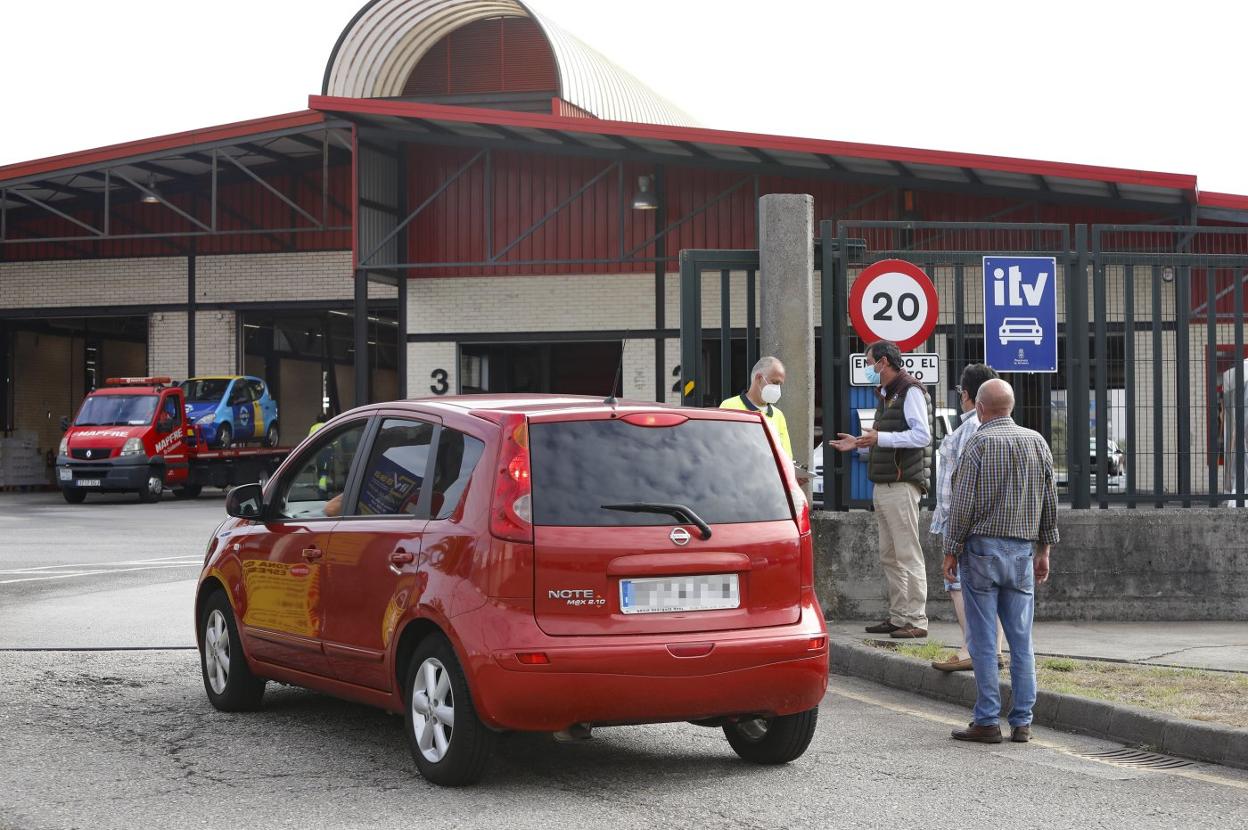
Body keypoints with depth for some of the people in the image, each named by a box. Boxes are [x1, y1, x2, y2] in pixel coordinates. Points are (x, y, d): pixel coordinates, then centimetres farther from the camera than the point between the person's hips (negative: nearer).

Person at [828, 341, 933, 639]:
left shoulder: (910, 391, -9)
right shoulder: (885, 395, 22)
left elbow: (922, 435, -19)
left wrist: (880, 438, -21)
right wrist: (859, 444, 18)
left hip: (902, 484, -10)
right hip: (882, 485, 10)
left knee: (908, 555, -9)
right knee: (889, 556, 9)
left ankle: (916, 619, -8)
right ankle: (897, 617, 12)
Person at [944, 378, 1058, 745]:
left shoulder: (978, 443, -7)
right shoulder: (1037, 442, 8)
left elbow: (963, 503, -10)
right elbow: (1050, 502, 11)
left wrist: (951, 552, -3)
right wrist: (1044, 549, 18)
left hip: (982, 549, -4)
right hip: (1022, 550, 5)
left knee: (982, 640, -1)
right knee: (1021, 639, 7)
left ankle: (987, 721, -1)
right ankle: (1022, 722, 6)